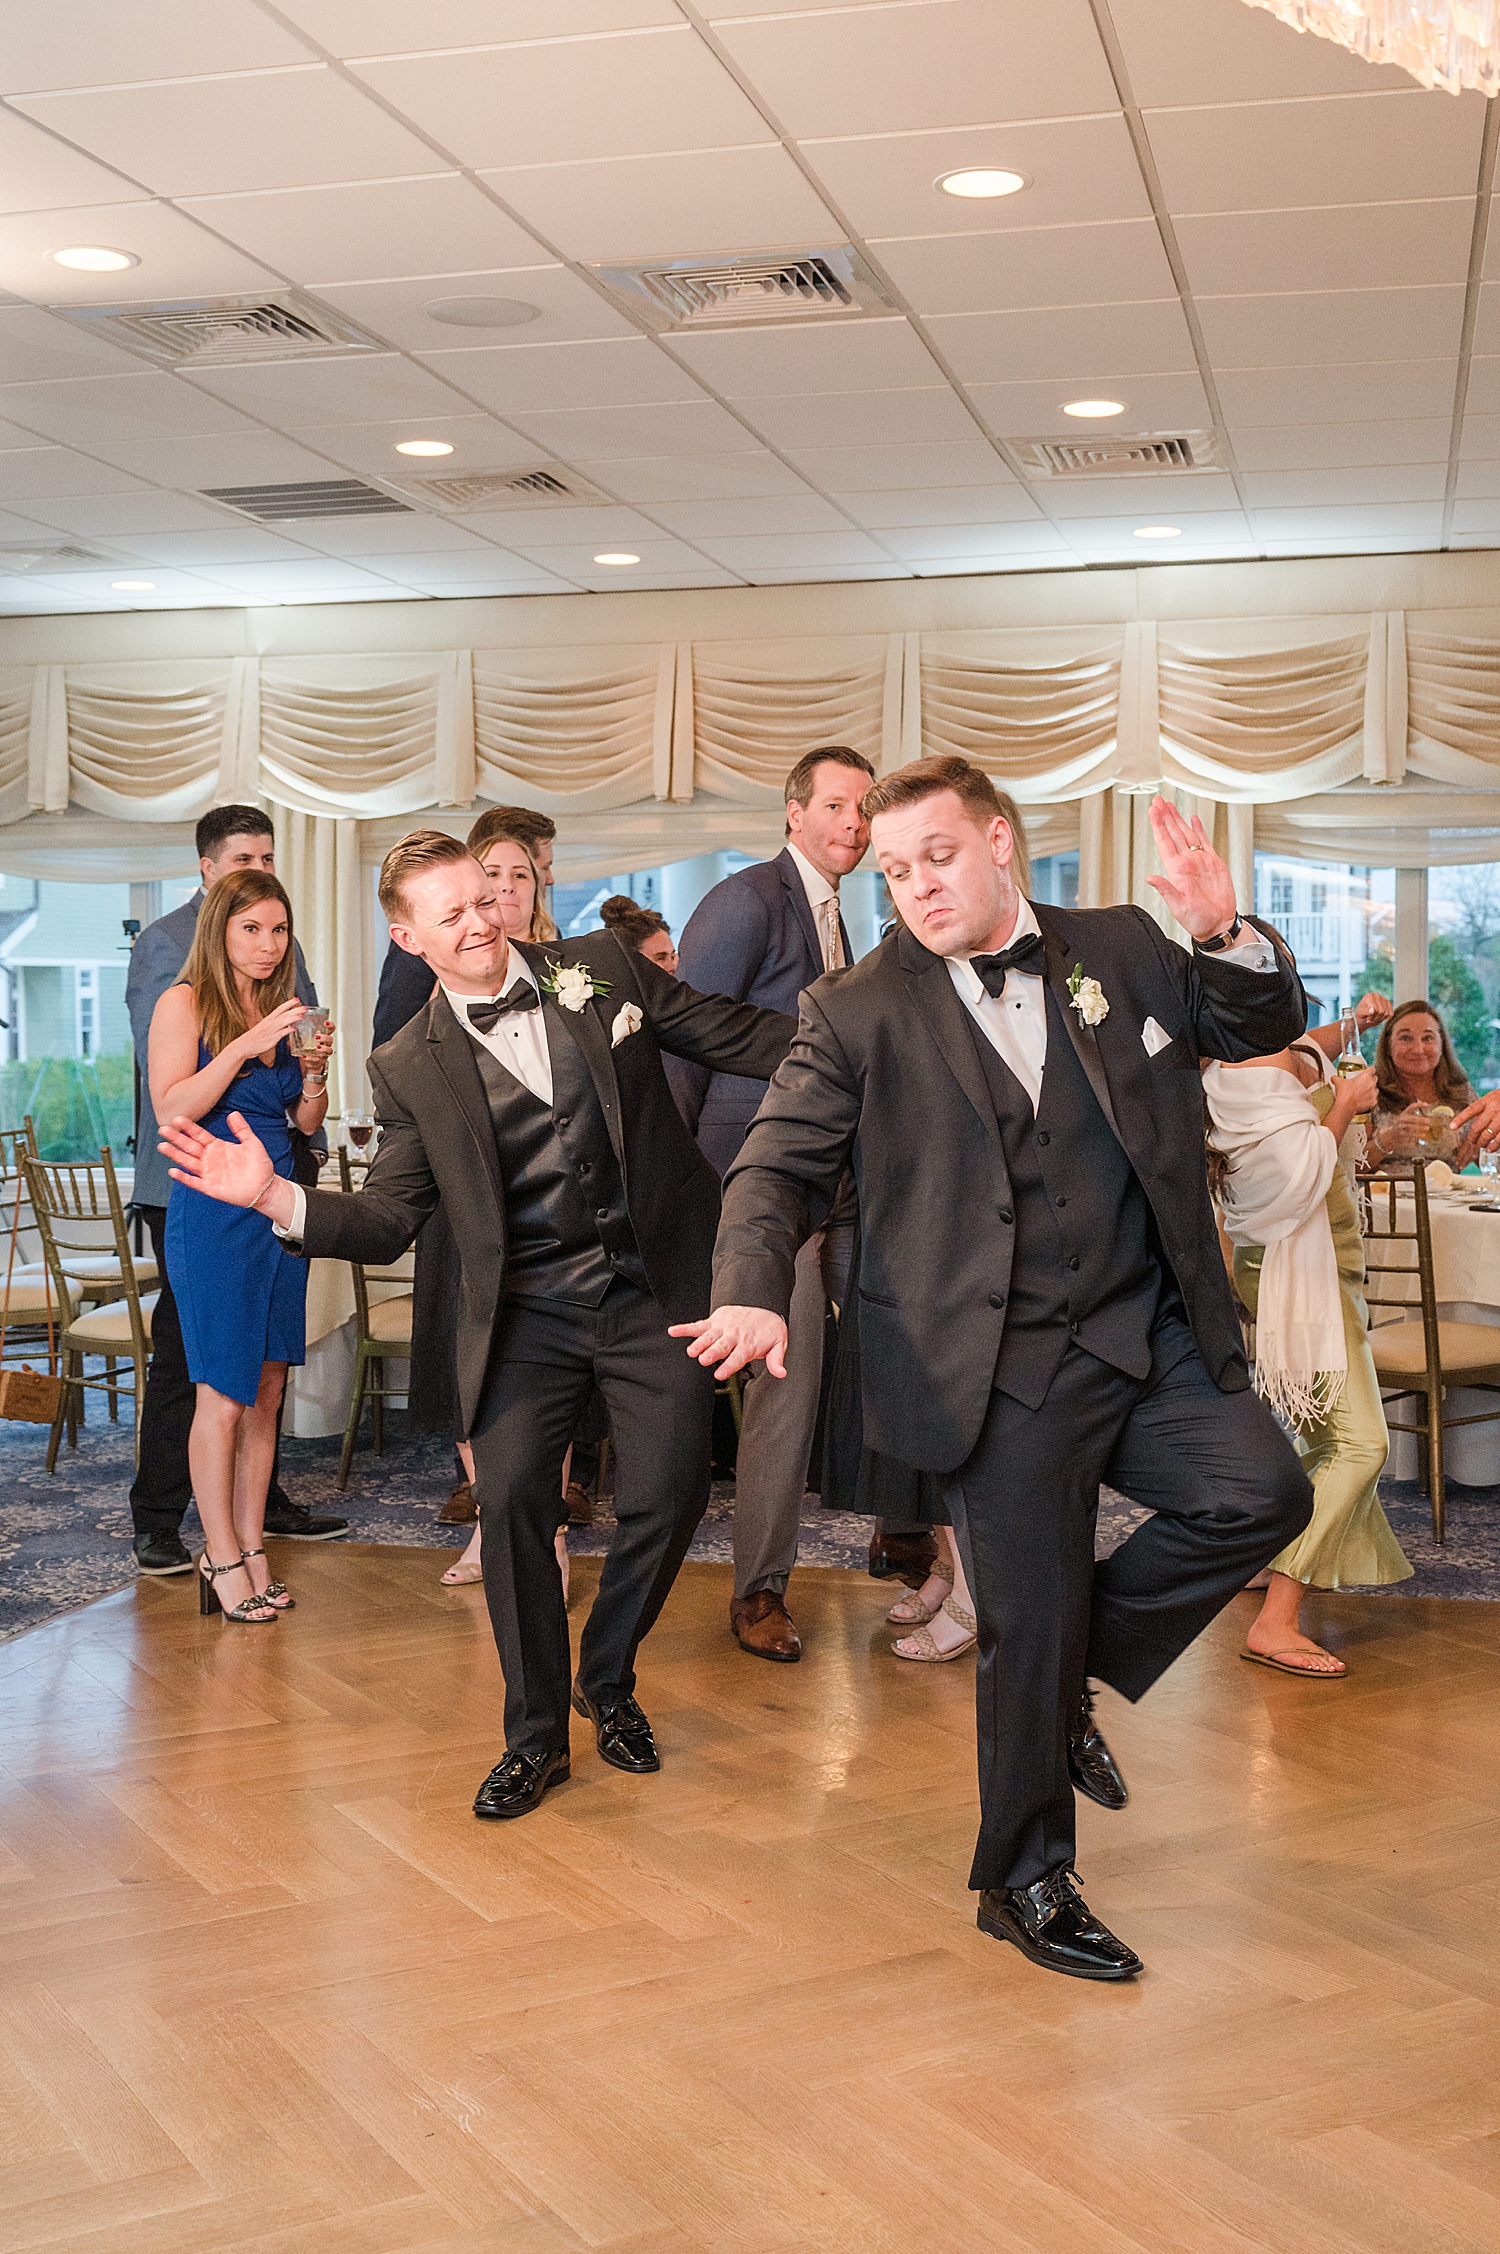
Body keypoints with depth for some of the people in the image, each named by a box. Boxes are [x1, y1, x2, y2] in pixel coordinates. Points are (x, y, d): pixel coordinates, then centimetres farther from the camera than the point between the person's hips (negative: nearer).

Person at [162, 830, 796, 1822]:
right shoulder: (412, 1067, 2)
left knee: (667, 1495, -1)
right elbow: (388, 1222, 1)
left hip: (653, 1289, 0)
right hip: (529, 1307, 0)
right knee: (511, 1499, -9)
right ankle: (537, 1734, 13)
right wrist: (279, 1197, -16)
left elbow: (739, 1034, 8)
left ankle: (609, 1680, 29)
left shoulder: (602, 967, 2)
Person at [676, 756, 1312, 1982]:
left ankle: (1074, 1670, 12)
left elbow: (1266, 1027, 13)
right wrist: (755, 1293, -23)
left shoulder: (1124, 951, 7)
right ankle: (1026, 1883, 25)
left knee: (1261, 1490, -14)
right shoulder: (859, 1012, -1)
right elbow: (776, 1171, -4)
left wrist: (1225, 937, -9)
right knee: (1029, 1627, 2)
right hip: (997, 1370, -4)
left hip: (1149, 1336, 4)